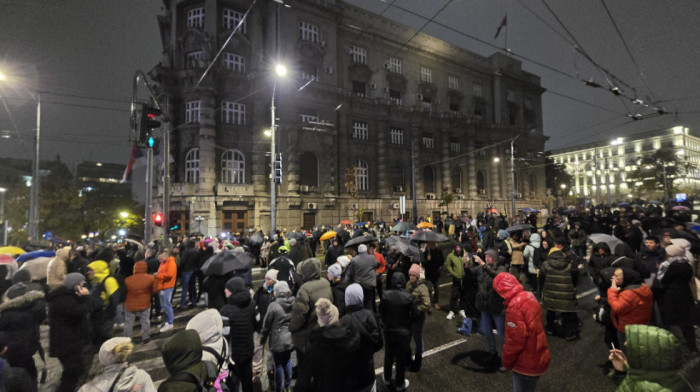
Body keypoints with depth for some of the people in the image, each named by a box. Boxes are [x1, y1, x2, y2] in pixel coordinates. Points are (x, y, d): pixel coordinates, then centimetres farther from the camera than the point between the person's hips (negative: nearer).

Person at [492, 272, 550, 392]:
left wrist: (506, 361, -10)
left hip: (526, 364, -8)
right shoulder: (529, 296, -4)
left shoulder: (515, 305, -29)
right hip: (538, 359, 8)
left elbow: (515, 340, -24)